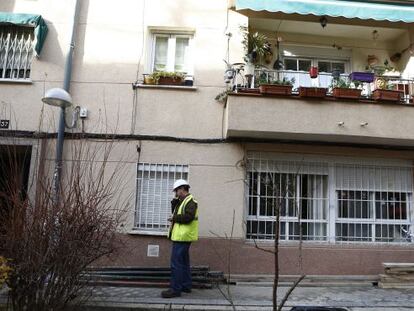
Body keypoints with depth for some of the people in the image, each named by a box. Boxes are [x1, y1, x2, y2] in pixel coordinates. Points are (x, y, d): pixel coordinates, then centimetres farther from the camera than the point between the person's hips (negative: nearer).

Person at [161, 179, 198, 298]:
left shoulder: (190, 202, -12)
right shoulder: (182, 202, 20)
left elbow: (188, 217, -24)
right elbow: (175, 213, 20)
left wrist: (174, 218, -13)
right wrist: (174, 202, 8)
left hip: (182, 237, -11)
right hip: (181, 236, 11)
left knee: (176, 263, -10)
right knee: (184, 262, 16)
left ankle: (175, 289, -7)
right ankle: (186, 286, 25)